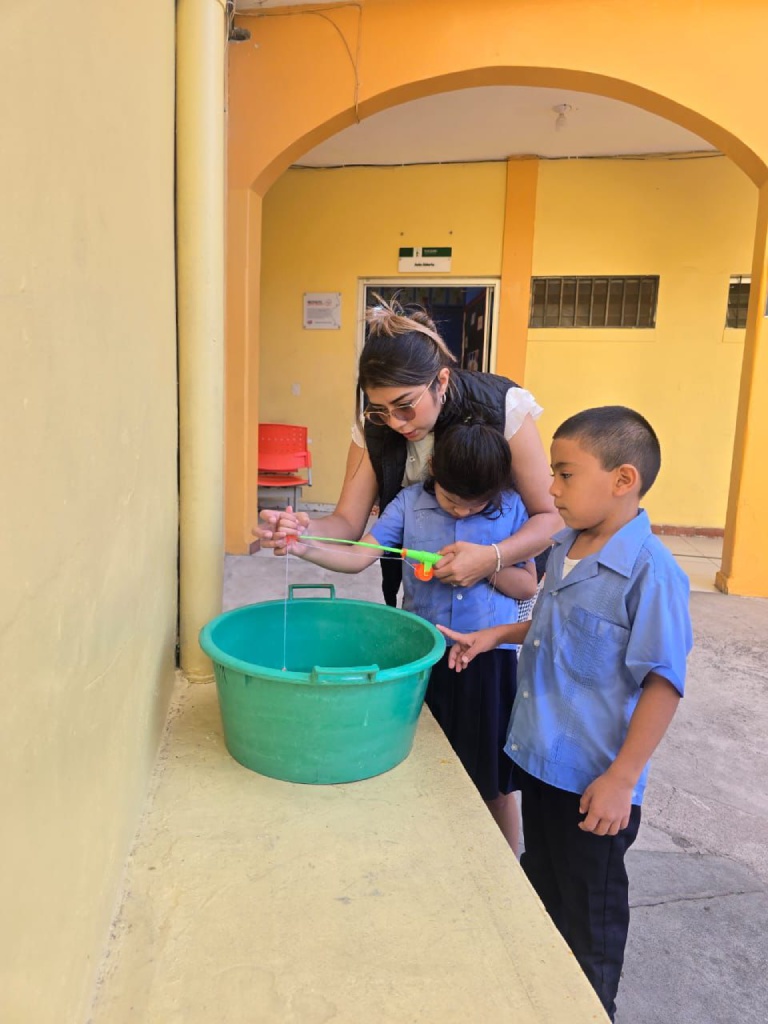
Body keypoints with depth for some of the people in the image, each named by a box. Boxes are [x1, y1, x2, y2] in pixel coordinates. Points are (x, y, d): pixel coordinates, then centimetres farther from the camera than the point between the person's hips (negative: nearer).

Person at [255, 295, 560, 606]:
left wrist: (493, 558, -40)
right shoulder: (373, 425, -17)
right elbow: (349, 521, -16)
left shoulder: (502, 407, -25)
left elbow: (550, 517, -22)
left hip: (503, 570, -2)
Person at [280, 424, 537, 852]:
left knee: (495, 784, 13)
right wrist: (305, 546, -25)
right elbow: (358, 556, -9)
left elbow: (528, 587, 0)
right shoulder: (410, 503, -3)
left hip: (489, 660, -1)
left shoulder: (512, 509, -4)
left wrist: (487, 565, -18)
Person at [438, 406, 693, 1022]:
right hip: (540, 758, 8)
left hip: (594, 782, -8)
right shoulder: (565, 547, 0)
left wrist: (622, 779, -20)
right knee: (541, 890, 27)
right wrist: (493, 636, 5)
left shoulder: (651, 571, -24)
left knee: (590, 913, 15)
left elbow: (664, 682, -22)